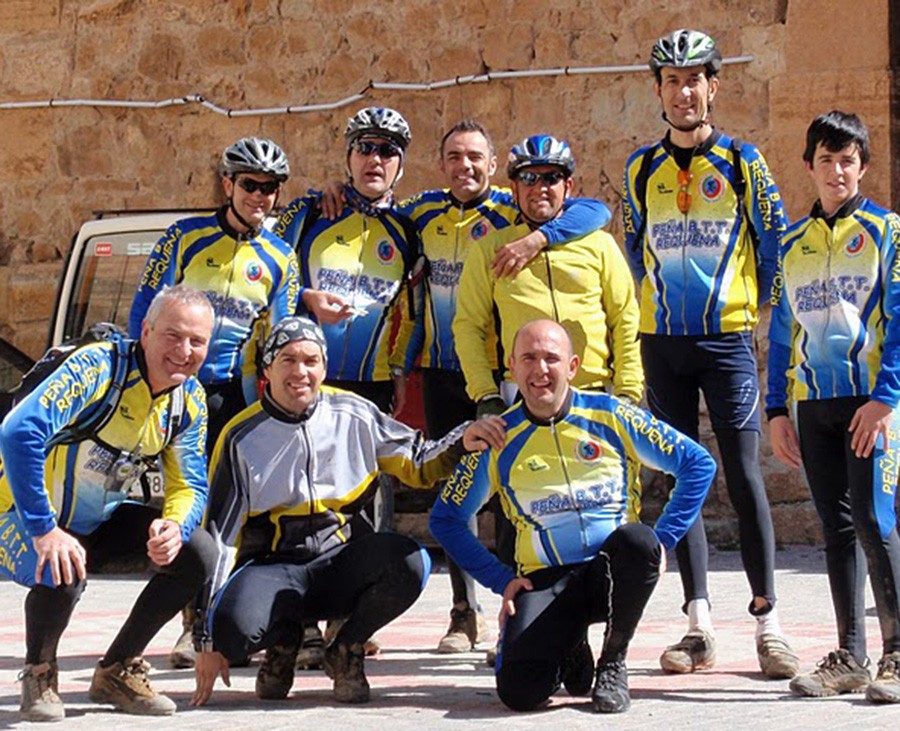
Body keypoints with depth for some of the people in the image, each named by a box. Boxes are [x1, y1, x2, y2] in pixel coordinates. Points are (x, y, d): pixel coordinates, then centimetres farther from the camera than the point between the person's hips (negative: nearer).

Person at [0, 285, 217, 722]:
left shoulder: (190, 401, -5)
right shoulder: (98, 367, -27)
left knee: (198, 553, -8)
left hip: (98, 521, 7)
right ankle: (39, 674, -2)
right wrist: (44, 531, -39)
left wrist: (174, 526, -25)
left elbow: (189, 486, 0)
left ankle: (118, 671, 9)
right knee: (62, 574, -36)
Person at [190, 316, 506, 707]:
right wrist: (208, 639, -4)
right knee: (232, 623, -35)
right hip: (273, 568, -2)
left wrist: (462, 441, -11)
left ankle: (346, 649, -1)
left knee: (410, 560, -30)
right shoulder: (243, 438, -3)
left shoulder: (354, 415, 2)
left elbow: (418, 465, 14)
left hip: (342, 560, 2)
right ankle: (284, 641, 6)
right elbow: (220, 537, -2)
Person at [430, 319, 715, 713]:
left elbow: (698, 464, 4)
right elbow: (445, 520, 9)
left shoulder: (612, 416, -2)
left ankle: (614, 660, -10)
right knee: (519, 691, -25)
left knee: (636, 539, -36)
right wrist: (502, 579, -1)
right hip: (545, 579, 0)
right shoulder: (498, 440, 1)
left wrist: (661, 541, -5)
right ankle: (570, 654, 14)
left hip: (614, 572, 0)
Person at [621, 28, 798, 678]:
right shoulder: (641, 169, 10)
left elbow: (776, 245, 6)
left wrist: (759, 304, 6)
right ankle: (699, 626, 6)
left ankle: (768, 621, -6)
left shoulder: (742, 163, 1)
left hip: (727, 337, -3)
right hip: (663, 341, 3)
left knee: (744, 474, -9)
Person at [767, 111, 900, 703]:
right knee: (837, 527, 7)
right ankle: (849, 659, 11)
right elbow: (782, 331, 17)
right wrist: (777, 409, 10)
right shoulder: (793, 243, 15)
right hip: (813, 403, 5)